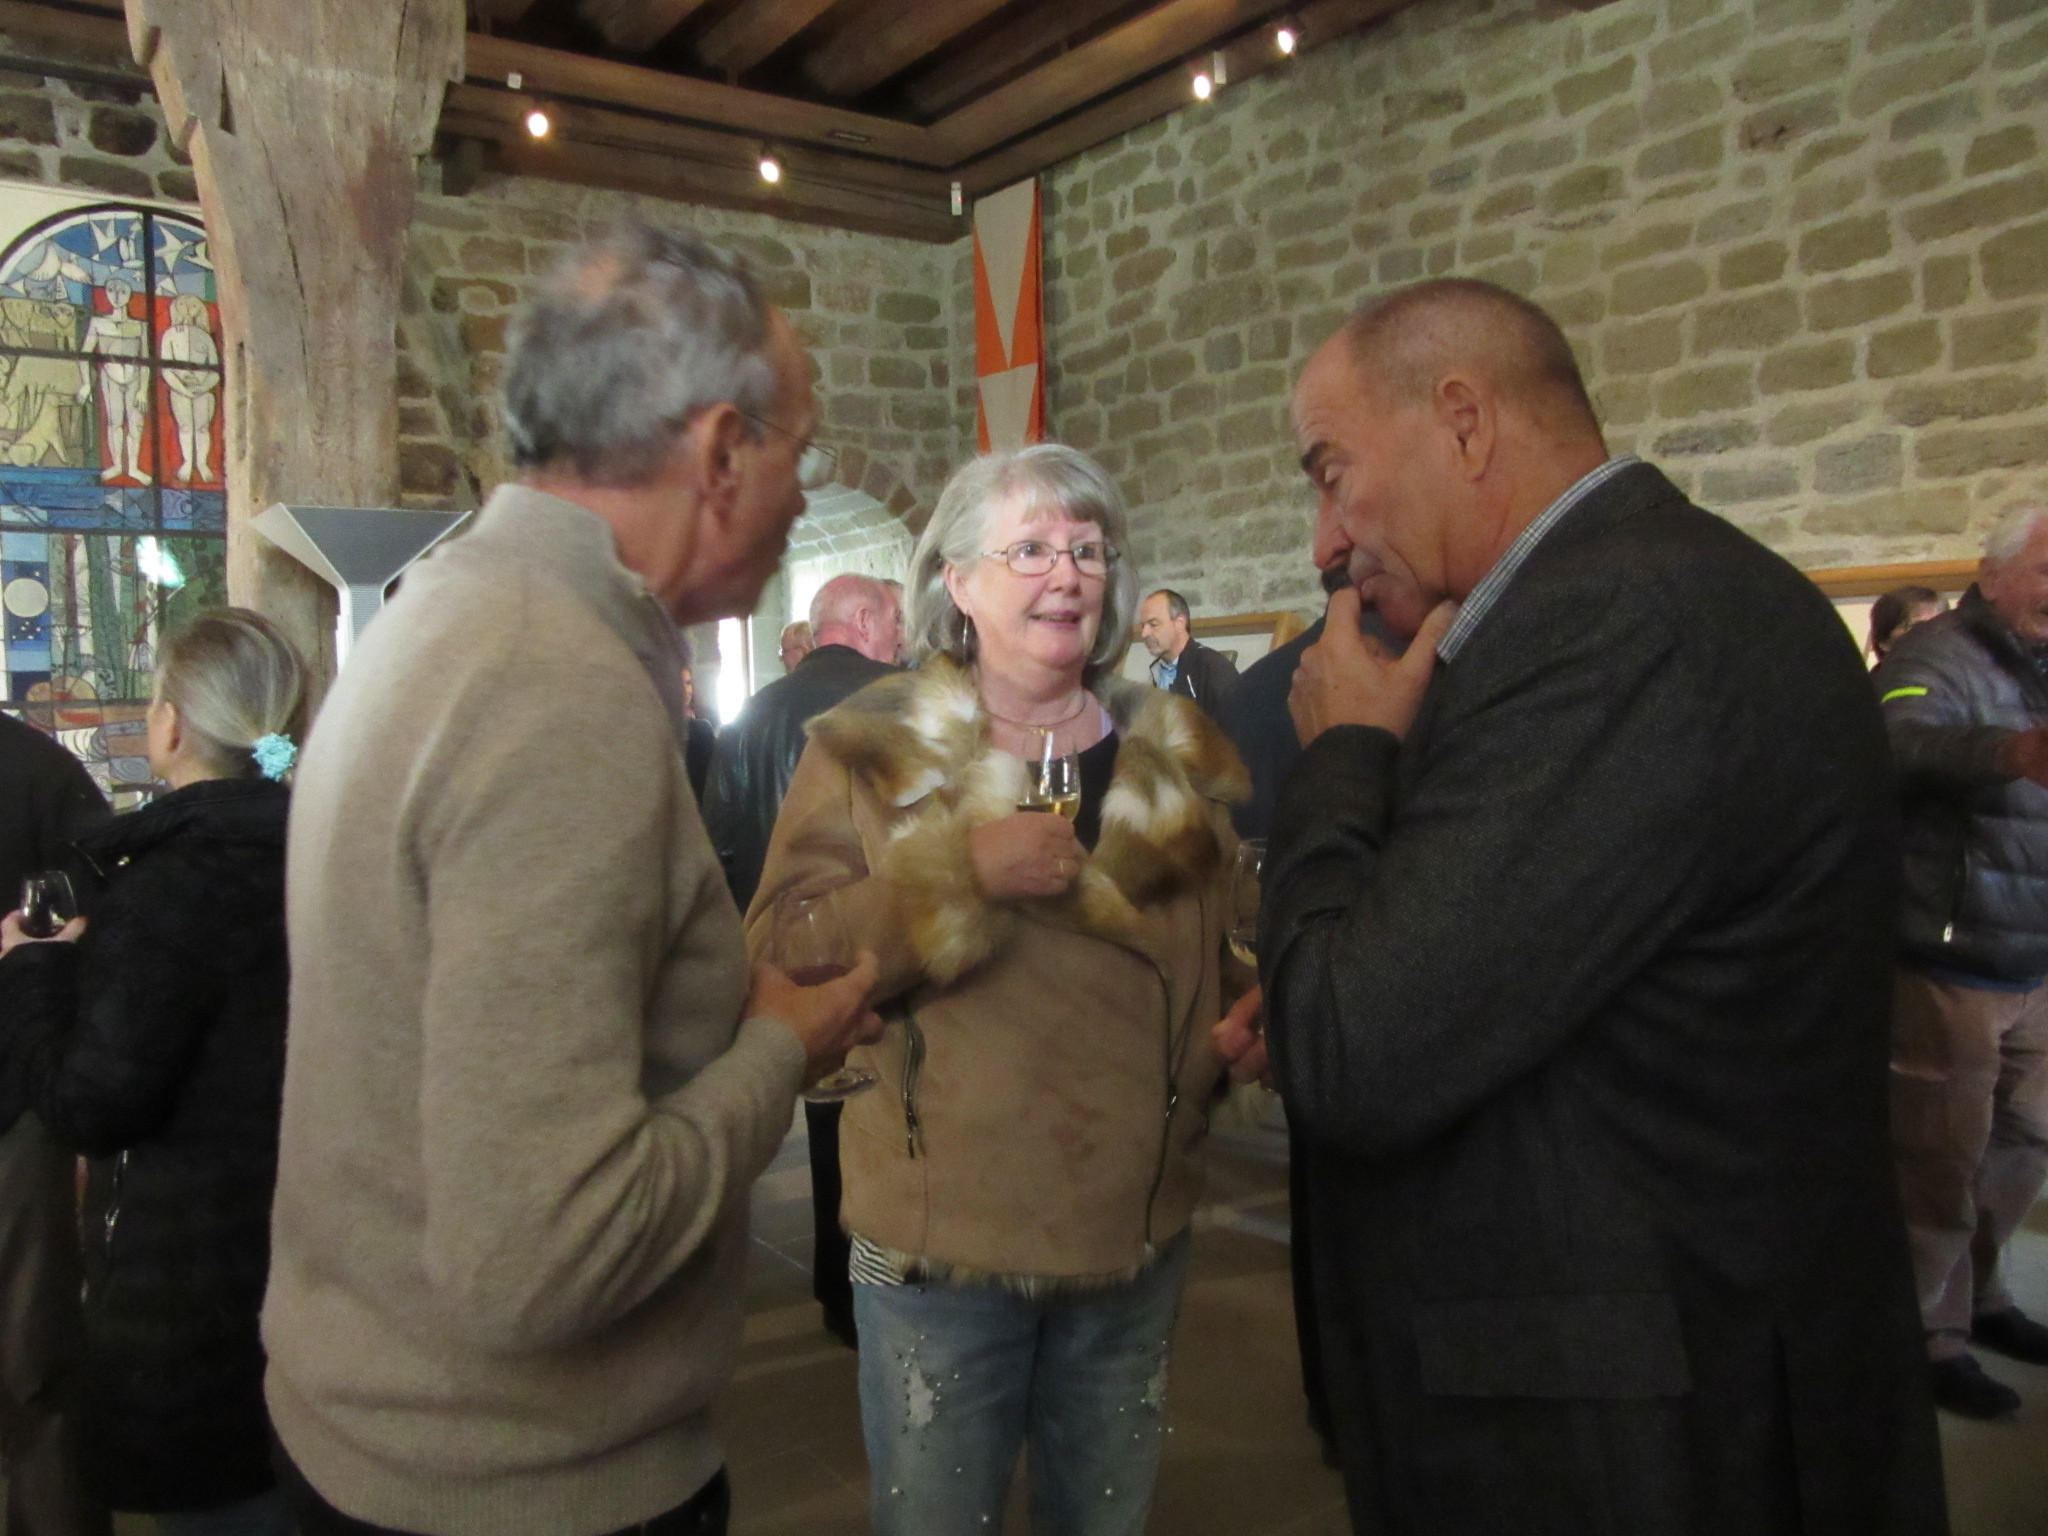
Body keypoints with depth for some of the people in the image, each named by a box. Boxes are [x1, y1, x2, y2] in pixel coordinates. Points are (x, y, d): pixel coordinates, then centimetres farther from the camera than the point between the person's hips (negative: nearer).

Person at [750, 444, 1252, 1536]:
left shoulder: (1176, 754, 3)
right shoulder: (873, 750, -6)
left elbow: (1229, 949, 14)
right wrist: (962, 869, -25)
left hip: (1138, 1241, 3)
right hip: (944, 1247, -3)